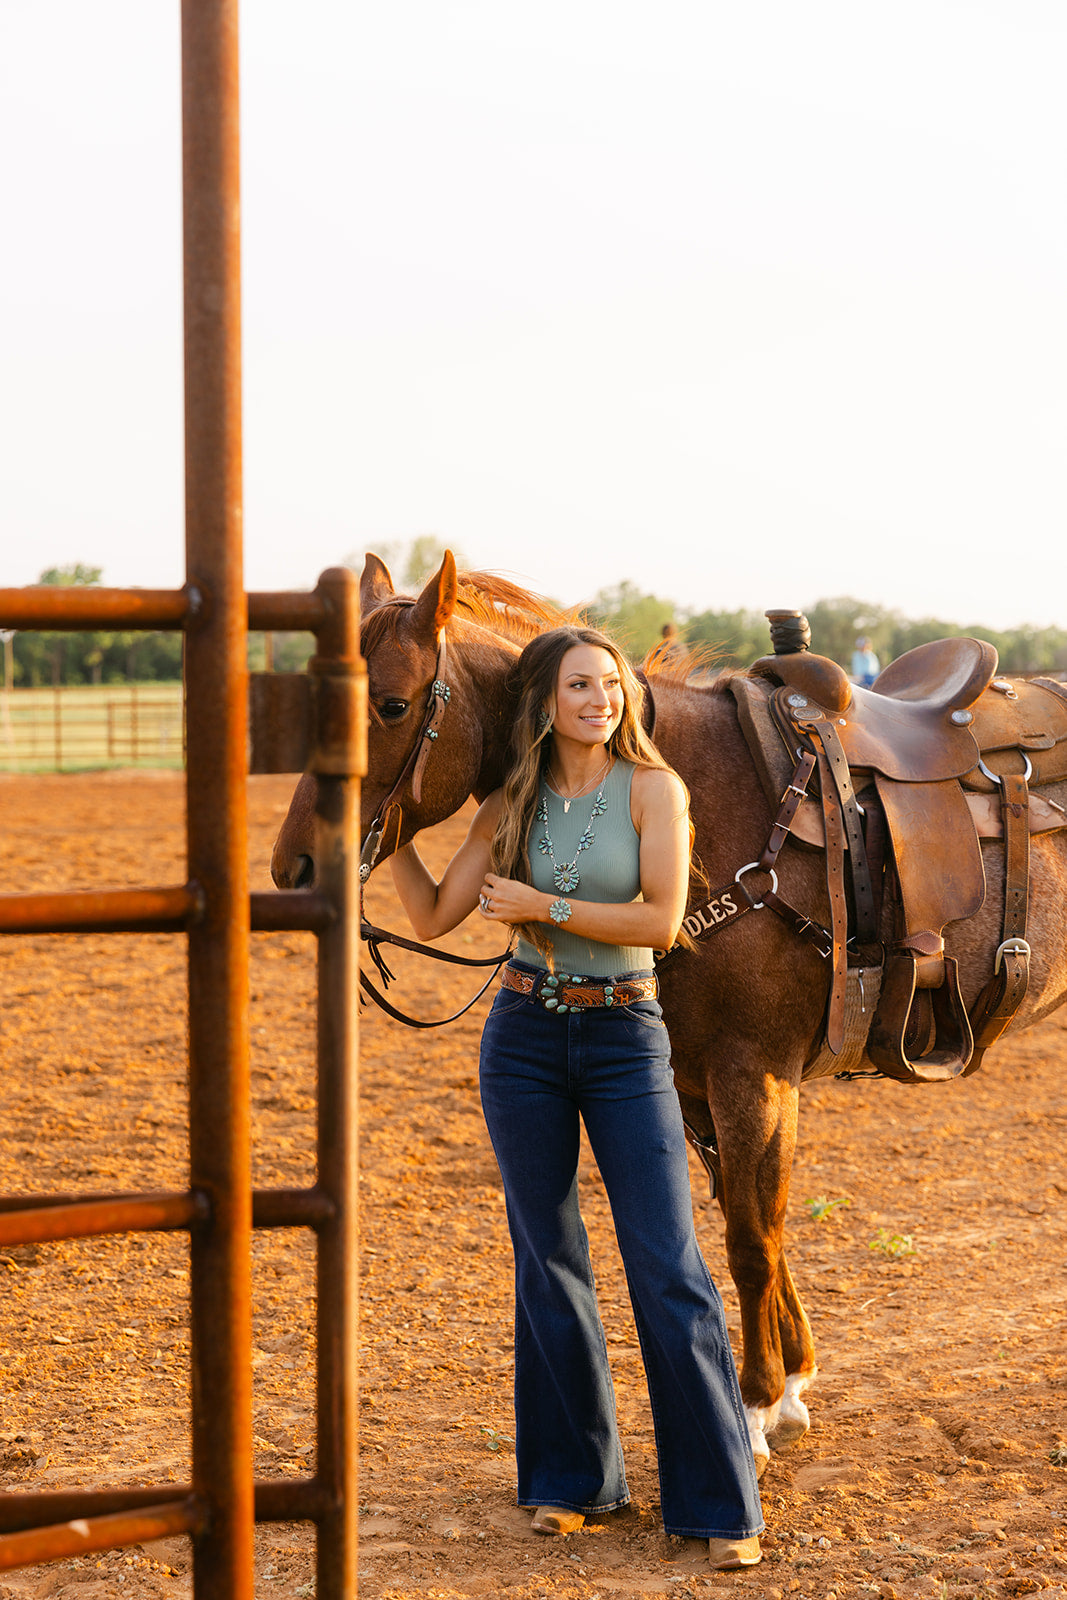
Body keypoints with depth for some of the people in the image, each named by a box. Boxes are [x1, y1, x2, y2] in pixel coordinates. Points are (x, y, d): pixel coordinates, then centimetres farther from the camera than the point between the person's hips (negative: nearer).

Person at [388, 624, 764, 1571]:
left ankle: (720, 1503, 2)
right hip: (526, 1039, 3)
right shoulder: (512, 807, 4)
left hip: (625, 1038, -3)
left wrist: (541, 905, -16)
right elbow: (434, 917, 5)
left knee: (669, 1270, -6)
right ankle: (572, 1477, 23)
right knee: (548, 1264, 9)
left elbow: (660, 920, -15)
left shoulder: (652, 788, -6)